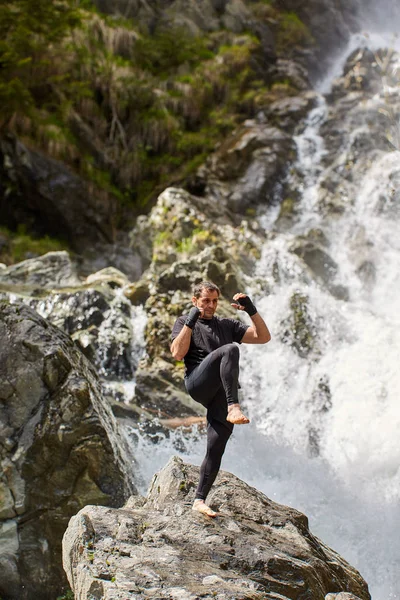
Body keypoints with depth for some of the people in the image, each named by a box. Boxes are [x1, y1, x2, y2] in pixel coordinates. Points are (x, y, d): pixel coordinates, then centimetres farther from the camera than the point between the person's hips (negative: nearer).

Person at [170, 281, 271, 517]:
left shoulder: (227, 325, 25)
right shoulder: (184, 322, 16)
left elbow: (264, 337, 16)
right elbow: (177, 353, -3)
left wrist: (252, 310, 4)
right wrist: (191, 321, -6)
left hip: (223, 394, 4)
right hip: (199, 384, -4)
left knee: (216, 449, -6)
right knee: (230, 349, -29)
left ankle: (200, 500, 5)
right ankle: (234, 408, -40)